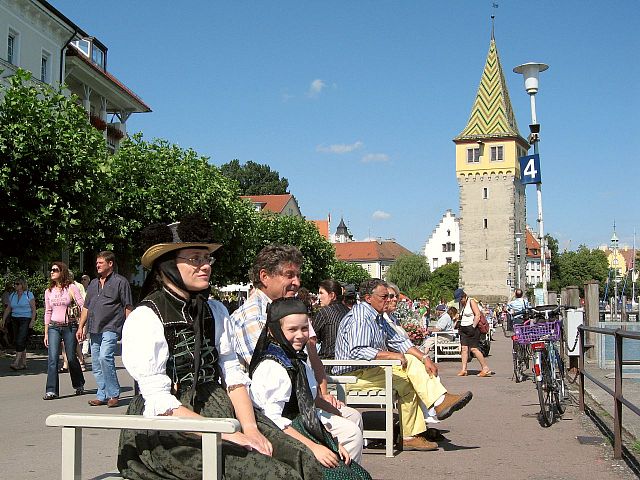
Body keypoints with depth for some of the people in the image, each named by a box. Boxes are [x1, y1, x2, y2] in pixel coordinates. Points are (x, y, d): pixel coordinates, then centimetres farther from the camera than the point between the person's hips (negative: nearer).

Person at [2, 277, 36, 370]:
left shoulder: (29, 295, -2)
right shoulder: (12, 295, 13)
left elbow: (33, 309, -5)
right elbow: (8, 309, 17)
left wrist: (32, 321, -13)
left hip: (26, 320, -6)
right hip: (15, 320, 6)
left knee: (20, 341, -14)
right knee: (18, 341, 5)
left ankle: (16, 362, -18)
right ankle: (23, 363, 11)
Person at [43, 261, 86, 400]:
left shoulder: (71, 288, -3)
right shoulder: (48, 291, 10)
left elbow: (83, 306, -7)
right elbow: (47, 313, 13)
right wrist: (46, 333, 9)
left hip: (70, 326, -3)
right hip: (54, 327, 3)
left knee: (71, 357, 4)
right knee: (52, 358, -10)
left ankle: (79, 385, 25)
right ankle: (51, 390, -9)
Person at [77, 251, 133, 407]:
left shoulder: (120, 282, -1)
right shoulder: (93, 283, 20)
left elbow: (128, 307, -3)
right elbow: (86, 307, 23)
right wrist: (81, 327, 16)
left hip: (110, 328, -7)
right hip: (94, 330, 7)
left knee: (105, 357, -21)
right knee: (96, 364, 7)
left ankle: (114, 394, -10)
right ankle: (102, 395, 16)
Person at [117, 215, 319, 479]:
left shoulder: (216, 311, 12)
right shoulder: (144, 320, -8)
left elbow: (233, 375, 7)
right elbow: (160, 403, -14)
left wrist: (250, 428, -11)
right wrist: (228, 436, -20)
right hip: (169, 433, -6)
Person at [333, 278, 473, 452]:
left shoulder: (378, 317, 15)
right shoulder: (360, 317, -18)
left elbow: (399, 341, 14)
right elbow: (357, 352, -30)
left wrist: (424, 358, 1)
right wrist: (390, 355, -26)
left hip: (370, 368, 10)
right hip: (354, 374, -10)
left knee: (412, 361, -4)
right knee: (406, 381, -19)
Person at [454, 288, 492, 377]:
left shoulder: (471, 301, -8)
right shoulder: (461, 304, 15)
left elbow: (478, 315, -15)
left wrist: (473, 327, -18)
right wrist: (459, 327, 14)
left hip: (472, 328, -8)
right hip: (463, 329, 8)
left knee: (474, 349, -11)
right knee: (464, 348, -2)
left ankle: (486, 369, -5)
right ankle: (464, 369, -2)